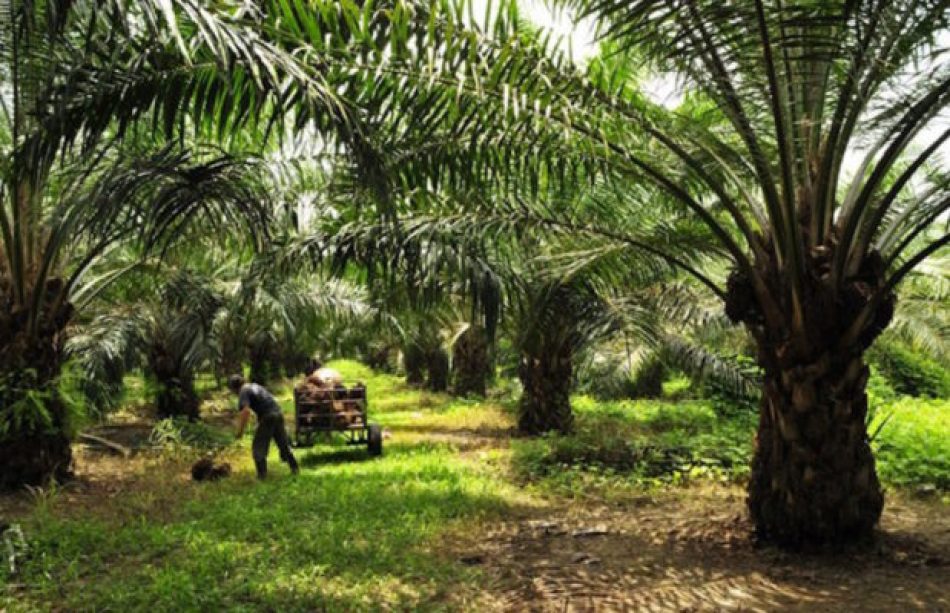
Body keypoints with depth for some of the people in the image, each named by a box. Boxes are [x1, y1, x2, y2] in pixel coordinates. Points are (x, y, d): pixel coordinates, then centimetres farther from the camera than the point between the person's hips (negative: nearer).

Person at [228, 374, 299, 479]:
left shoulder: (243, 392, -5)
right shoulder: (255, 386, 20)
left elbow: (245, 411, -21)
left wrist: (240, 430, -16)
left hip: (267, 417, -8)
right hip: (278, 413, 8)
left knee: (258, 447, 5)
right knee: (283, 444, 21)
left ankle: (262, 474, 3)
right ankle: (294, 468, 26)